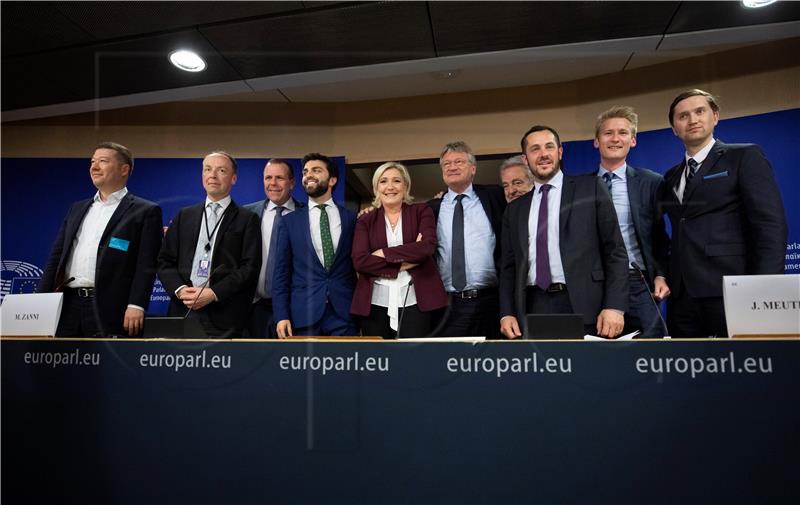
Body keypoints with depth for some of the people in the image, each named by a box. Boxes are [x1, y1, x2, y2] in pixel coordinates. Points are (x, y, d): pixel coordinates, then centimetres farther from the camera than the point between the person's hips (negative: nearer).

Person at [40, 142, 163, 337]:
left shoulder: (145, 211, 0)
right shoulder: (77, 208, 20)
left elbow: (146, 265, -9)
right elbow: (56, 257, 17)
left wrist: (136, 306, -18)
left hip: (110, 311, -6)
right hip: (68, 306, 6)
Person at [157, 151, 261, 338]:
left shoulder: (247, 219, 4)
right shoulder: (184, 216, 16)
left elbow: (250, 267, -5)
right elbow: (165, 261, 12)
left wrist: (213, 293, -12)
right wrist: (179, 289, -6)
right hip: (182, 311, 3)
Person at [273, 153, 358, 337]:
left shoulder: (352, 219, 5)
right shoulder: (289, 222, 6)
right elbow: (281, 272, 4)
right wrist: (281, 316, -4)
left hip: (344, 314, 0)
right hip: (303, 314, 0)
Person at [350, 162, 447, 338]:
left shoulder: (422, 212, 7)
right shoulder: (365, 221, 9)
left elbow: (427, 247, -10)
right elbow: (359, 261, -5)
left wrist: (384, 253, -8)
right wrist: (404, 263, -11)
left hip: (415, 302, -1)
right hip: (375, 304, 2)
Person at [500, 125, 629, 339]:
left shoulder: (591, 188, 5)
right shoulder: (515, 209, 14)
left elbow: (615, 250, 0)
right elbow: (509, 266, 13)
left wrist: (615, 306, -9)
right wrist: (507, 313, 1)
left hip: (584, 307, -2)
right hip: (533, 308, 3)